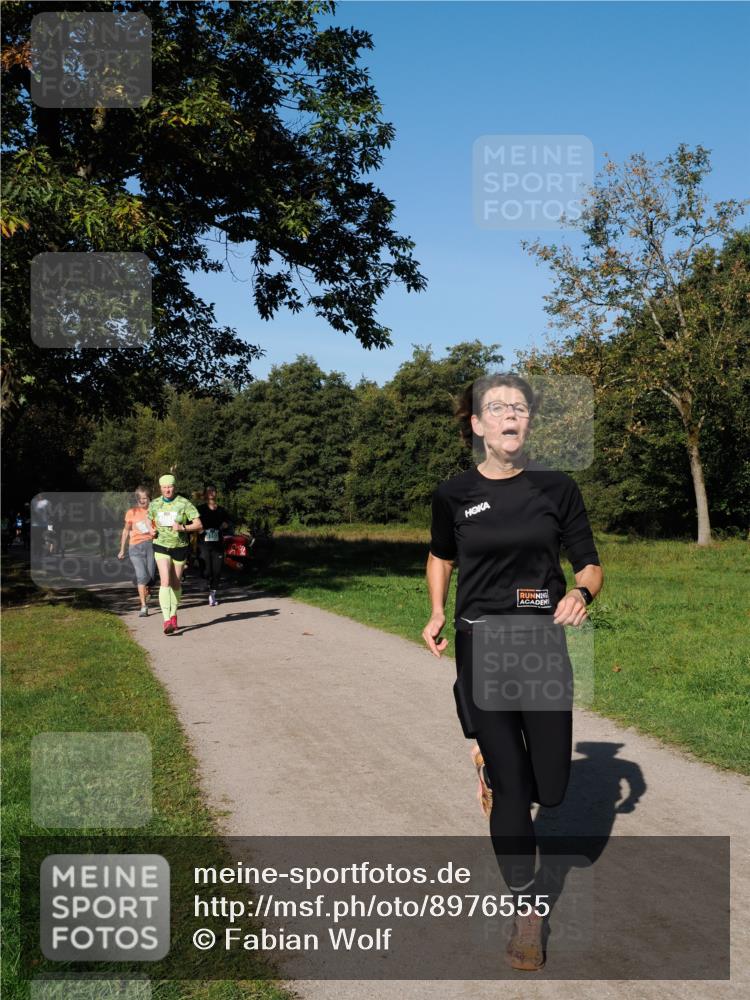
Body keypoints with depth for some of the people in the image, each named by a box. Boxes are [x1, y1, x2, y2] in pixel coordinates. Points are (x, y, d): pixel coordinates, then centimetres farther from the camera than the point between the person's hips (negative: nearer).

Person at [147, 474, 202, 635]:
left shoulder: (184, 504, -8)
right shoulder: (154, 504, 2)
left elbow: (199, 525, -11)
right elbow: (150, 521, 19)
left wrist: (183, 528, -27)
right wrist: (152, 530, -3)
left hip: (180, 547, 0)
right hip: (161, 547, 0)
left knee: (176, 583, 11)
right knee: (165, 582, -15)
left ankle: (173, 615, 33)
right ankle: (167, 621, -20)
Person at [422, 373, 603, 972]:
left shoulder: (556, 489, -3)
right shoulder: (454, 495, -1)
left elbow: (590, 565, 3)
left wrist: (582, 593, -19)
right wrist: (437, 613, 4)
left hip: (543, 643, 1)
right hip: (480, 646, 0)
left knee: (550, 789, 4)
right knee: (509, 787, 1)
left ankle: (494, 761, 40)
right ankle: (526, 912, 20)